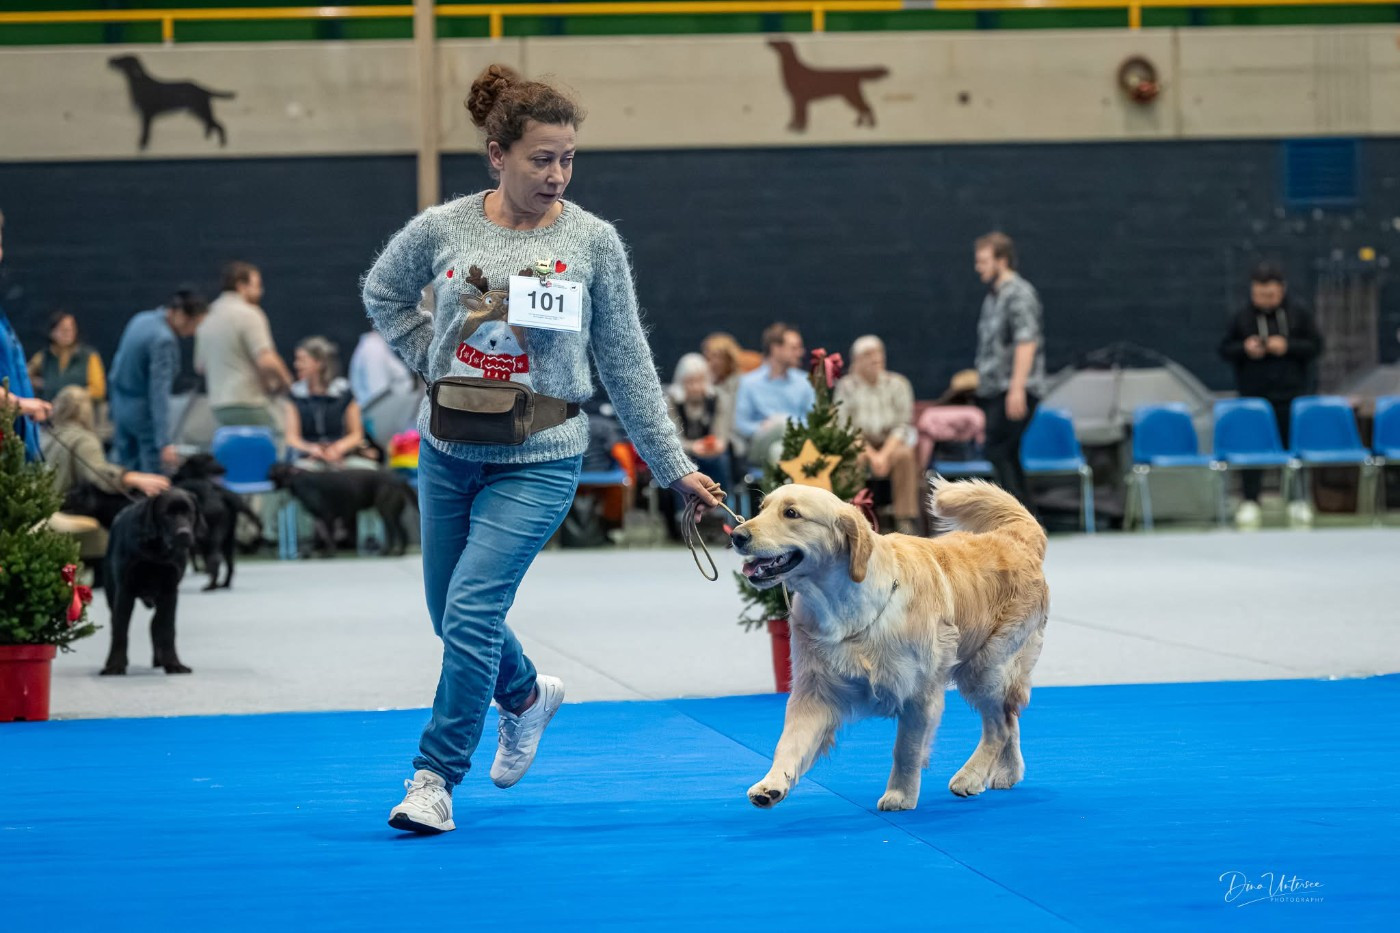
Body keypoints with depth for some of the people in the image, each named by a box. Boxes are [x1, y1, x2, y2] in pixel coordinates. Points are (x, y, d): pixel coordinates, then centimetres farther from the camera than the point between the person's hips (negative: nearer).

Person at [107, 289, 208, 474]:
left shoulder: (141, 319, 5)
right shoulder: (163, 339, -22)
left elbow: (118, 365, 14)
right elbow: (159, 391, -27)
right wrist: (165, 443, -30)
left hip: (121, 408, 9)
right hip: (145, 415, -9)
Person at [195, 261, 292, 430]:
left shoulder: (208, 318, 13)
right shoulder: (248, 314, -12)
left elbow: (200, 365, 21)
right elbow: (267, 362, -20)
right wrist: (284, 381, -2)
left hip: (218, 405, 8)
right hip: (250, 405, -8)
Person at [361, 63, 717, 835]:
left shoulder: (593, 242, -6)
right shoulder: (442, 229, -3)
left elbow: (625, 362, 1)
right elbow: (383, 293, 18)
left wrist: (673, 466, 2)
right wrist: (431, 360, 4)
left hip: (538, 460, -3)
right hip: (448, 452, 3)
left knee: (472, 609, -14)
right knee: (452, 614, 15)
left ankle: (435, 777, -1)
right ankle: (527, 696, 46)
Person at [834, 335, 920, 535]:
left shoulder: (897, 384, 2)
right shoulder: (847, 386, -1)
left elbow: (903, 426, -2)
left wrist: (884, 454, -17)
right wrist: (871, 454, -18)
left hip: (890, 443, 1)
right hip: (858, 444, -1)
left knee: (905, 455, -32)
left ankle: (906, 519, -27)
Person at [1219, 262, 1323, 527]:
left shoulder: (1298, 314, 1)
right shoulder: (1242, 317, 1)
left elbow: (1315, 346, 1)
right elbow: (1225, 350, 6)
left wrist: (1288, 347, -14)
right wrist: (1244, 349, -14)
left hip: (1291, 394, 0)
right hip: (1254, 394, 0)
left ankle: (1297, 501, 16)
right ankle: (1250, 501, 7)